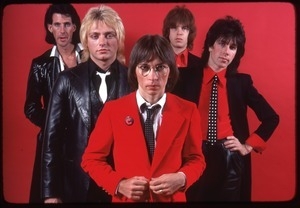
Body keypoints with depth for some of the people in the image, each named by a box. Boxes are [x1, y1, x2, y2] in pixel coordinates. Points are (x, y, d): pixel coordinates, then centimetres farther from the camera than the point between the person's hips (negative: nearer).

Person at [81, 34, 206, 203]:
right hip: (126, 198, 0)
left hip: (171, 198, 1)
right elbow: (92, 159, -1)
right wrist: (119, 184, -16)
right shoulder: (113, 110, -8)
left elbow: (196, 160, 3)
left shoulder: (187, 111, -6)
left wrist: (181, 178, -16)